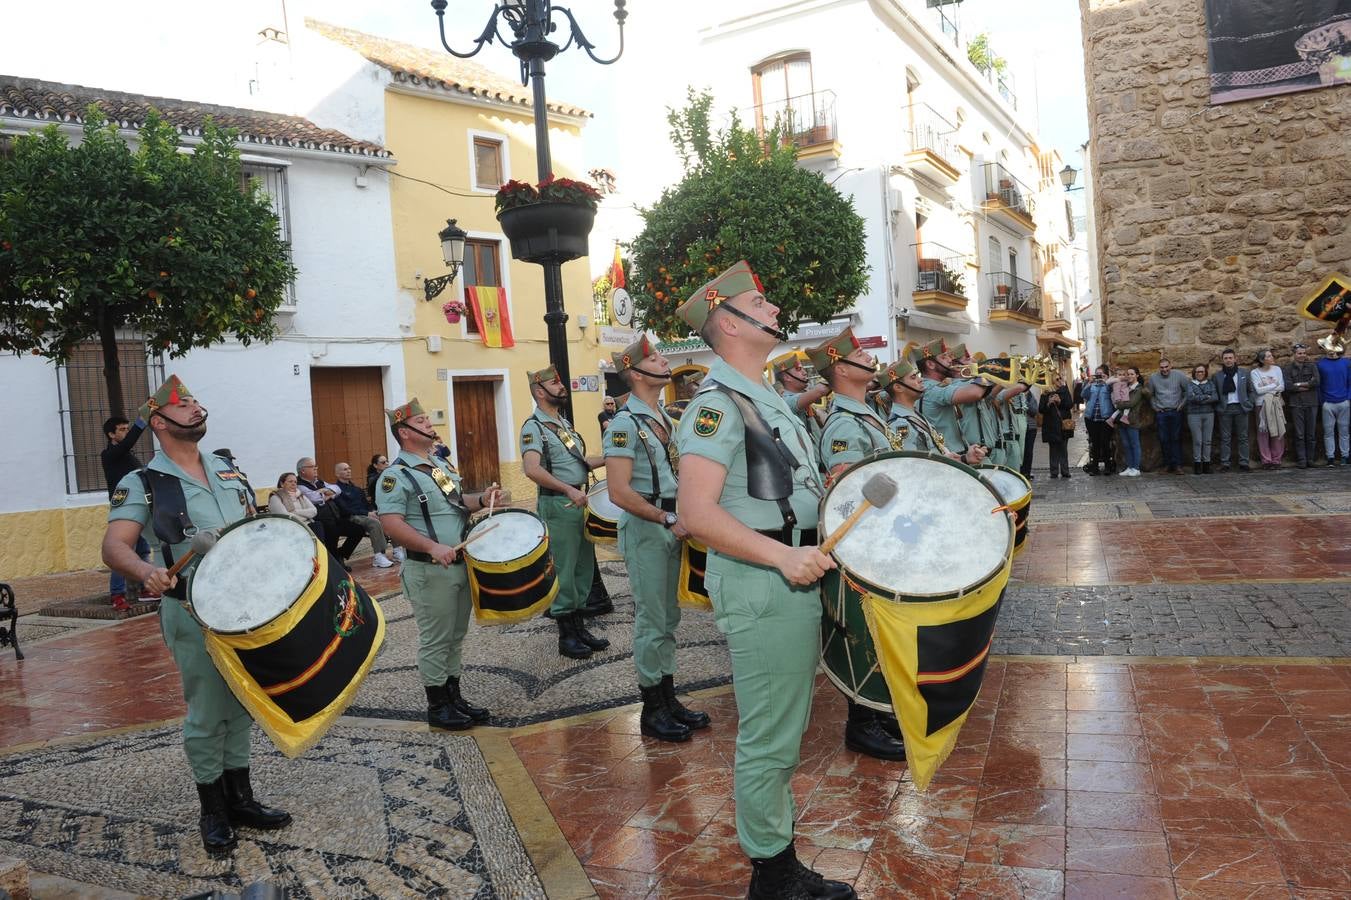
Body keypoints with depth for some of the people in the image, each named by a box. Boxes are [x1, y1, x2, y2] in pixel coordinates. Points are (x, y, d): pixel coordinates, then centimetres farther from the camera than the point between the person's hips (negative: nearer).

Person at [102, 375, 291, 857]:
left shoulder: (228, 469, 10)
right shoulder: (142, 484, -7)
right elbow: (114, 546, -18)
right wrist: (146, 571, -38)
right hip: (193, 613, -5)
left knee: (240, 706, 14)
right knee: (207, 713, 3)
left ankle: (239, 798, 28)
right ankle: (213, 812, 21)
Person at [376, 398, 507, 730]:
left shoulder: (441, 464, 13)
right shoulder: (396, 475, -13)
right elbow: (391, 523, -22)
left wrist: (482, 500, 3)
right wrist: (433, 547, -31)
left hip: (461, 565, 8)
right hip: (430, 571, -8)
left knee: (456, 637, 17)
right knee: (435, 641, 3)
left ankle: (454, 697, 29)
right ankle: (437, 707, 17)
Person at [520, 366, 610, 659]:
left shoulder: (564, 423, 16)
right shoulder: (534, 427, -11)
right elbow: (532, 470, -25)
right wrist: (569, 491, -28)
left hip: (580, 501, 9)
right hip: (557, 506, -9)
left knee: (584, 568, 14)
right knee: (563, 571, -1)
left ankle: (579, 626, 26)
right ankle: (566, 635, 10)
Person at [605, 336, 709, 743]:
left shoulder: (664, 419, 12)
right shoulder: (625, 423, -14)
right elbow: (620, 492, -21)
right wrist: (668, 519, -17)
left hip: (671, 526, 8)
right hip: (645, 529, -8)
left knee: (669, 617, 14)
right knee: (651, 620, 0)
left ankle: (669, 697, 25)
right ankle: (653, 710, 11)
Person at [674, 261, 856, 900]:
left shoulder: (767, 398, 16)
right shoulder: (718, 403, -16)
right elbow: (697, 513, -24)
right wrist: (784, 556, -28)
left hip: (792, 576, 10)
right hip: (761, 584, -10)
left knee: (785, 733, 19)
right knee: (769, 740, 2)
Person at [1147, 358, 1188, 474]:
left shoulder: (1179, 376, -3)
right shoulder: (1153, 378, 4)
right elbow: (1150, 394, 15)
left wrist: (1182, 404, -1)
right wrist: (1154, 406, 7)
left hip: (1176, 412, -2)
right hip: (1161, 413, 2)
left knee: (1176, 439, -3)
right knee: (1164, 440, 2)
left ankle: (1177, 465, -3)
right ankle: (1167, 464, 9)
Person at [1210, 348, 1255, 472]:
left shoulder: (1244, 372, 7)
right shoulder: (1217, 376, 3)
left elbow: (1250, 390, 12)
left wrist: (1249, 405, 4)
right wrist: (1217, 408, -1)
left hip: (1241, 408, 1)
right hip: (1224, 409, -1)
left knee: (1243, 437, 3)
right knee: (1225, 438, 0)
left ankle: (1244, 463, 7)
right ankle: (1224, 463, 2)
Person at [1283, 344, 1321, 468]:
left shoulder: (1311, 366, 8)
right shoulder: (1289, 368, 5)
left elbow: (1316, 381, -7)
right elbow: (1288, 386, -9)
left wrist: (1299, 384, -7)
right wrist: (1307, 386, -8)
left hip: (1311, 403, 1)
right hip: (1296, 405, -1)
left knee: (1311, 433, 4)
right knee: (1299, 434, -1)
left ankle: (1310, 458, 12)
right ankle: (1301, 460, 3)